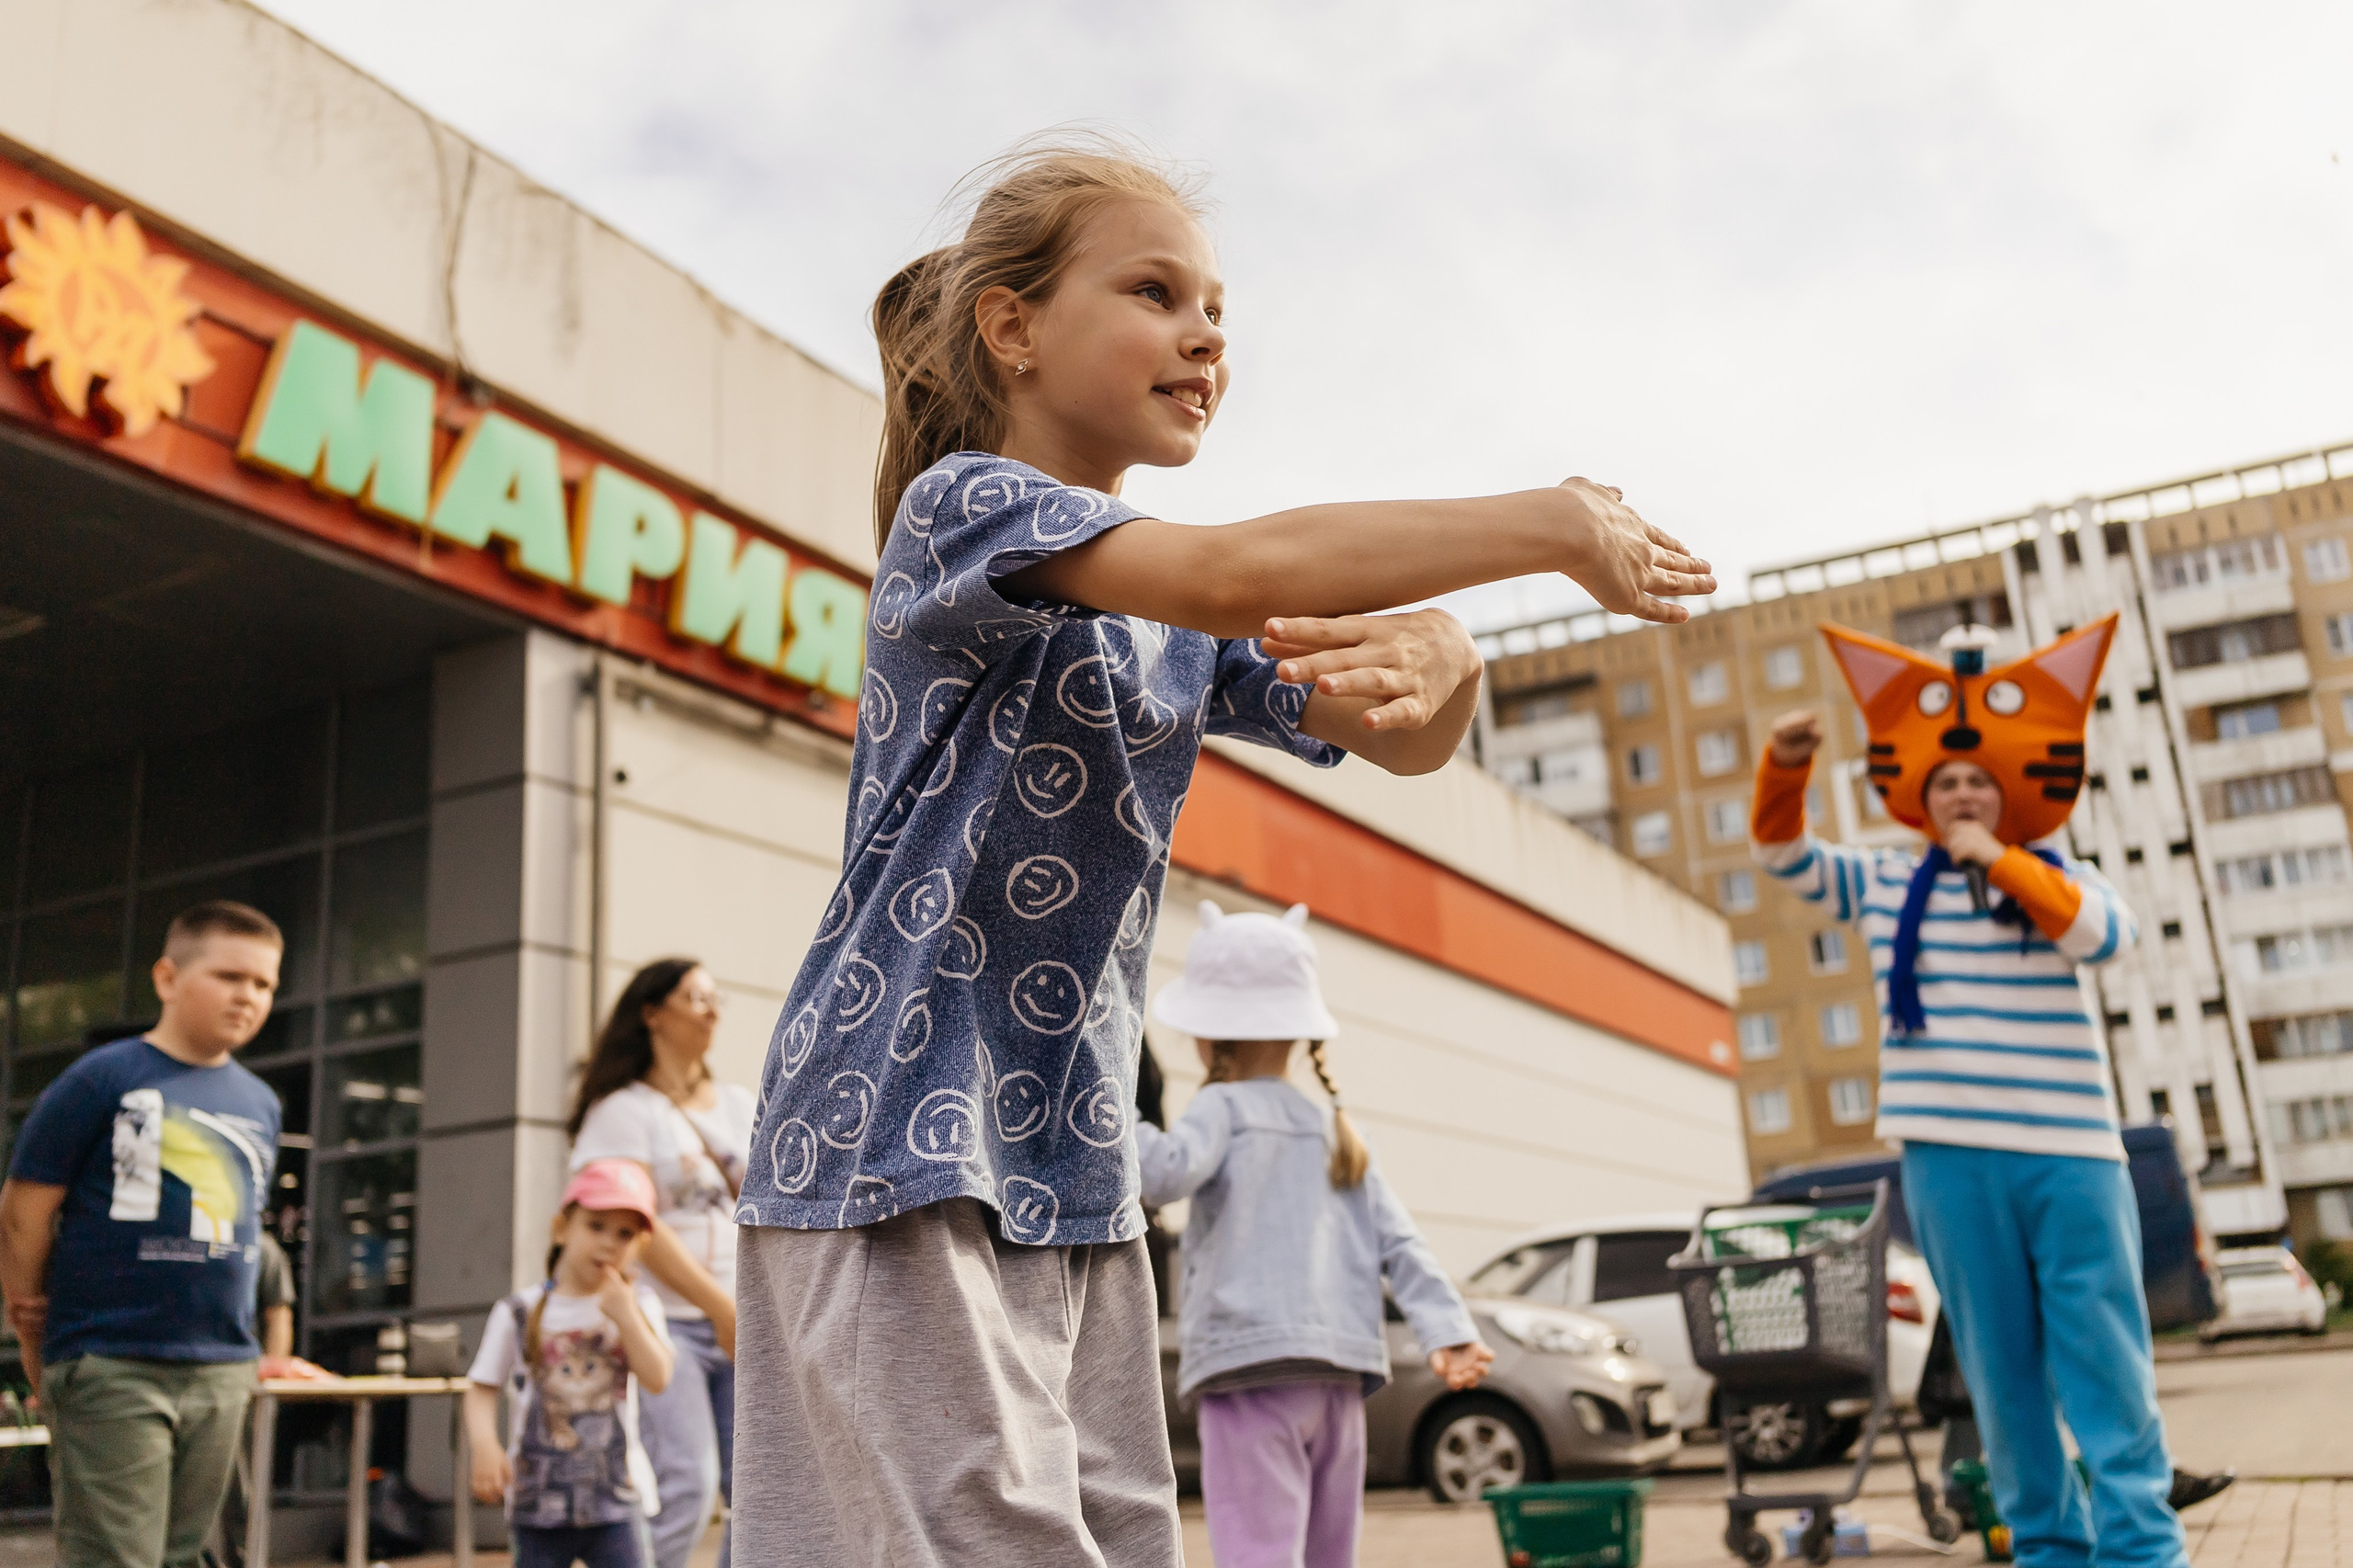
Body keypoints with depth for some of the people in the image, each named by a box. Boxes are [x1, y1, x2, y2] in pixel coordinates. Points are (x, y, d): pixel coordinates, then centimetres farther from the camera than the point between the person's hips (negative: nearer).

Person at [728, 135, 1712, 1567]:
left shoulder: (1186, 620, 15)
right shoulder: (964, 504, -9)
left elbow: (1403, 742, 6)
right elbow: (1247, 571, -26)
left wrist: (1444, 657, -18)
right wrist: (1553, 528, -19)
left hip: (1077, 1169, 8)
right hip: (908, 1146, -7)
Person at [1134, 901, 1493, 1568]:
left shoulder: (1224, 1107, 2)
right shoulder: (1339, 1131, 20)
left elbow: (1167, 1173, -19)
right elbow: (1400, 1245, 9)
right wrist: (1446, 1331, 2)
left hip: (1252, 1369, -7)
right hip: (1339, 1381, 7)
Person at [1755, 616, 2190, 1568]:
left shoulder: (2057, 877, 5)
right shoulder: (1887, 885, 9)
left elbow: (2104, 934, -15)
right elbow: (1785, 857, 12)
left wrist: (2002, 861, -18)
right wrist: (1783, 769, -6)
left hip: (2068, 1150, -1)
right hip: (1951, 1158, 1)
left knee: (2103, 1360, 1)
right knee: (2000, 1365, 7)